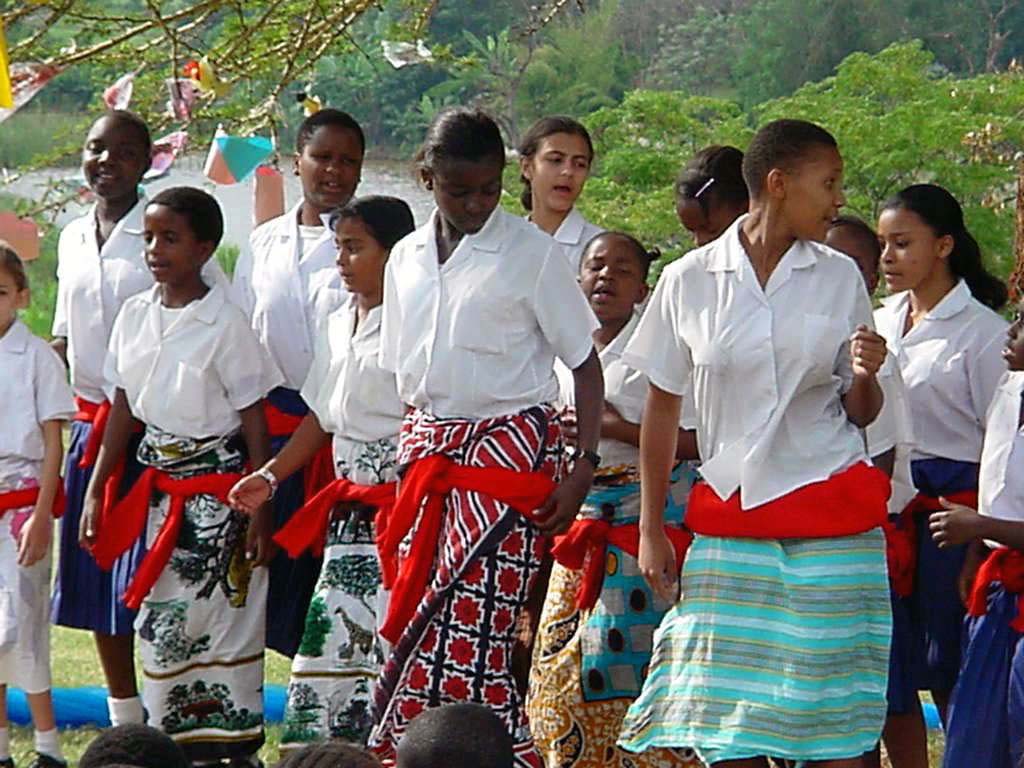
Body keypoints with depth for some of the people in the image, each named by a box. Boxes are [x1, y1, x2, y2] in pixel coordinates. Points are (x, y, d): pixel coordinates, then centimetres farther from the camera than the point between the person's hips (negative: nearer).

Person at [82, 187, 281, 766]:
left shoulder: (225, 324, -12)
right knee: (162, 622, 5)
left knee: (223, 619, -6)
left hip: (216, 486, -6)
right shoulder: (136, 316, 5)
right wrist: (96, 490, 11)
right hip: (158, 485, 6)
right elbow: (123, 409, 13)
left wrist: (259, 511, -13)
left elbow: (255, 422, -10)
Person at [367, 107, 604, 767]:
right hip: (429, 449, 5)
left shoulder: (532, 253, -3)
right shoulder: (408, 258, 12)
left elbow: (585, 363, -2)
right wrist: (409, 460, 11)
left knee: (472, 628, -14)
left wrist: (585, 465, -10)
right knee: (418, 627, 0)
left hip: (510, 447, -5)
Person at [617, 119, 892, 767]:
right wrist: (652, 530, 7)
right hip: (731, 522, 0)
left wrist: (866, 375, -12)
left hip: (832, 523, 0)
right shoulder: (689, 281, 2)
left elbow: (860, 414, 10)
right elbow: (663, 408, 9)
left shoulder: (839, 278, 5)